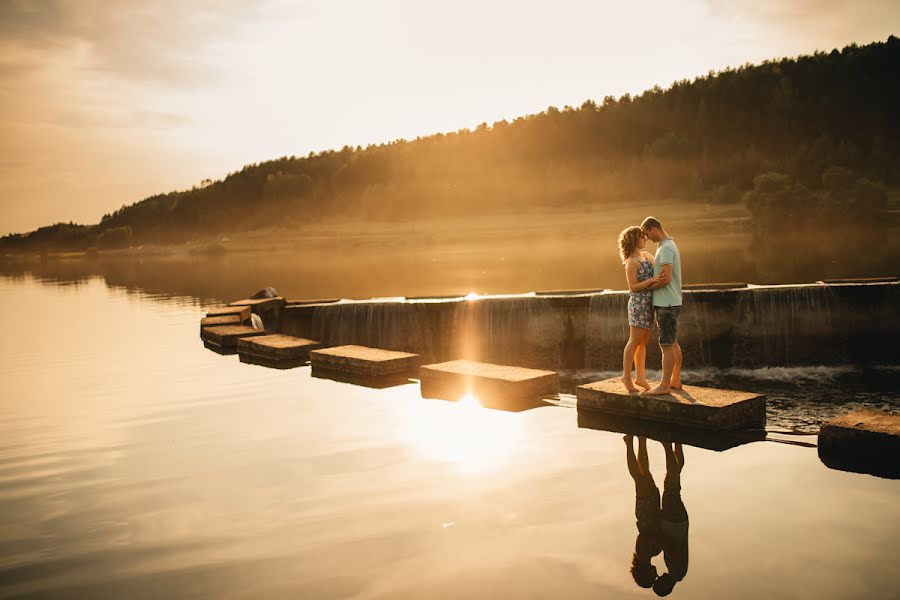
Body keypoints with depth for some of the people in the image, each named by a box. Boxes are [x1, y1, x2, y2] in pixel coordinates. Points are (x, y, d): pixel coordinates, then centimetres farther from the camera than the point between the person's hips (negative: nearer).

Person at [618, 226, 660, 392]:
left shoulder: (645, 255, 11)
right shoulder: (631, 262, -13)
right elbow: (632, 287, -17)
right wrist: (652, 280, -25)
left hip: (648, 304, 8)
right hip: (639, 303, -8)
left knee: (643, 342, 10)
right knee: (634, 341, -3)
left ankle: (640, 376, 16)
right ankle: (626, 376, 6)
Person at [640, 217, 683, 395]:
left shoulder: (666, 248, -16)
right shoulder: (669, 246, 16)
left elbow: (666, 278, -24)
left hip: (667, 304, -10)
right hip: (668, 302, 10)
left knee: (667, 344, -7)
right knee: (673, 343, 13)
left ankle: (664, 385, -5)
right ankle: (675, 381, 20)